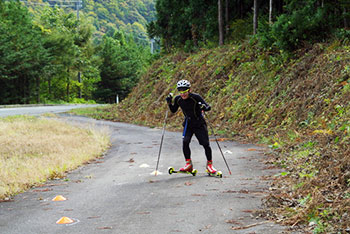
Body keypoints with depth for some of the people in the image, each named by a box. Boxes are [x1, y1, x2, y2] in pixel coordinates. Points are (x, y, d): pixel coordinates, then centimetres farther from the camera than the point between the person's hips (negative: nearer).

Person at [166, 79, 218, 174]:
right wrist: (169, 103, -8)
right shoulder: (178, 99, -6)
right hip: (188, 124, 3)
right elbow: (173, 110, 9)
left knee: (206, 144, -4)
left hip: (199, 124, -3)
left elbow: (208, 107, -19)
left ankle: (209, 164, 17)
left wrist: (204, 107, -42)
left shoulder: (196, 97, -20)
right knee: (185, 142, -18)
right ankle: (188, 164, -5)